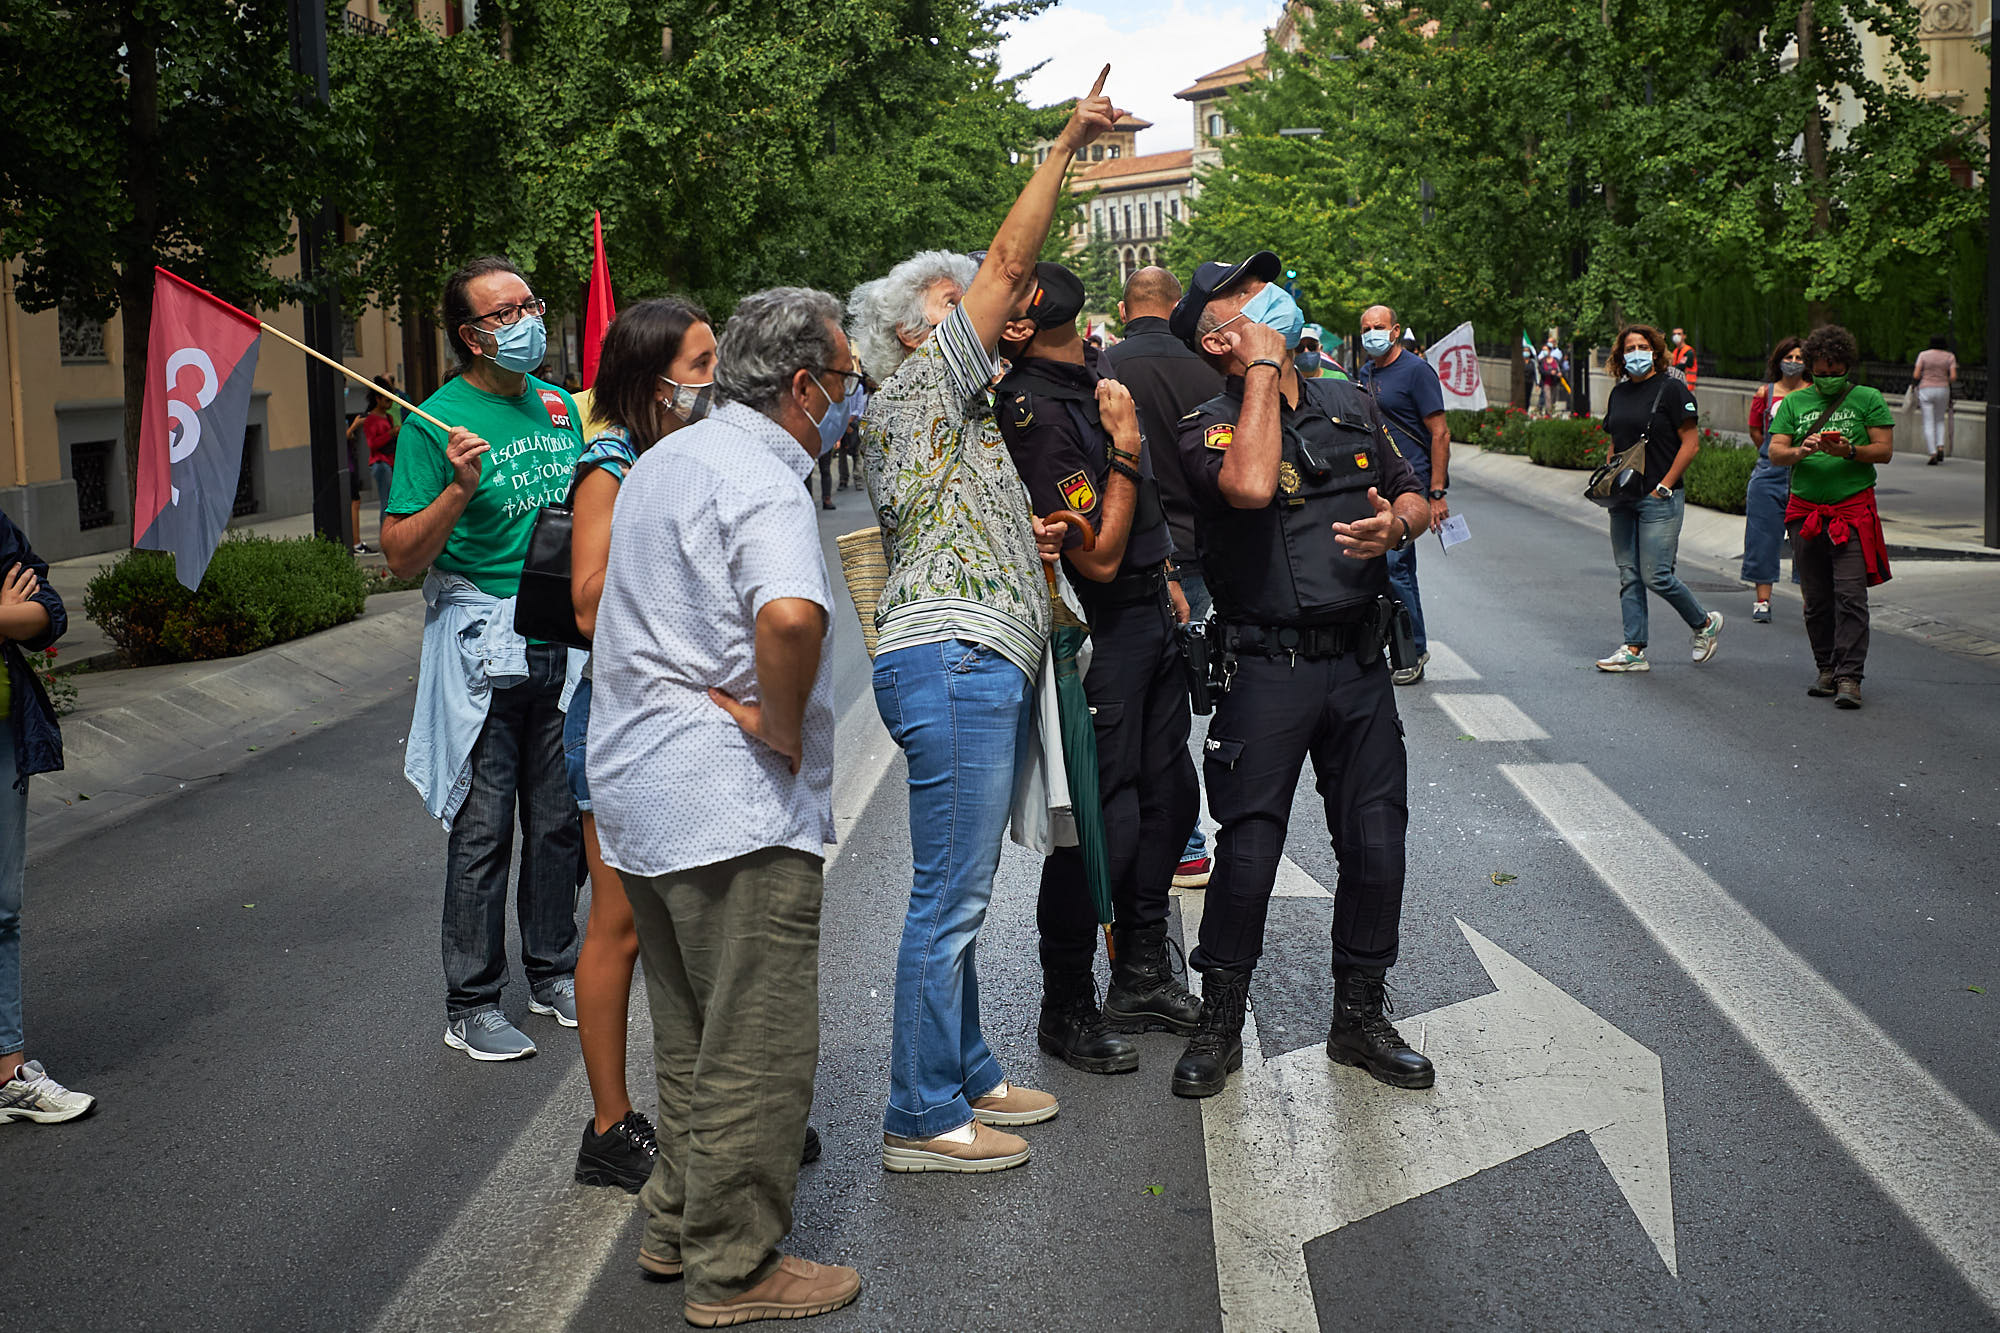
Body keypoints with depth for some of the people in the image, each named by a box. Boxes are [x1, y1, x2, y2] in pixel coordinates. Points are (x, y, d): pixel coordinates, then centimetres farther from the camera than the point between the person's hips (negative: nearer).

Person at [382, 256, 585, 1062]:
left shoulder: (561, 406, 9)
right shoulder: (436, 421, -9)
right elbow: (402, 557, -12)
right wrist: (458, 490, -26)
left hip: (563, 638, 6)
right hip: (482, 646, -6)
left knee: (561, 820, 13)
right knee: (483, 832, -1)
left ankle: (554, 974, 28)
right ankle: (472, 1007, 9)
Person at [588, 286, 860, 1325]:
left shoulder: (668, 458, 15)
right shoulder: (762, 481, -17)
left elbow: (620, 608, 27)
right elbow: (790, 616, -38)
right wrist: (783, 727, -21)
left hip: (637, 787, 10)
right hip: (735, 805, -10)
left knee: (690, 1032, 21)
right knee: (759, 1045, 1)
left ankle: (679, 1223, 32)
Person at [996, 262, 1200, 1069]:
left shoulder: (1087, 383, 9)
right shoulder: (1034, 411, -21)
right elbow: (1100, 555, -23)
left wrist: (1163, 575, 22)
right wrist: (1125, 443, -21)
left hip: (1148, 616, 9)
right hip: (1096, 632, -9)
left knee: (1169, 798, 16)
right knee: (1103, 823, -4)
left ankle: (1142, 978, 32)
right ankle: (1066, 1011, 13)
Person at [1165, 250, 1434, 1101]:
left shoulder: (1352, 406, 11)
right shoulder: (1208, 426, -7)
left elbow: (1415, 496, 19)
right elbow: (1251, 485, -29)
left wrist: (1398, 525, -6)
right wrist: (1265, 367, -19)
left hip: (1359, 663, 5)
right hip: (1267, 670, -5)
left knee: (1376, 847, 8)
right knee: (1248, 856, -3)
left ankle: (1359, 1017, 25)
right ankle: (1218, 1026, 16)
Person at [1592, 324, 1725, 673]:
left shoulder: (1671, 389, -7)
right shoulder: (1618, 393, 13)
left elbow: (1691, 443, -10)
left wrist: (1664, 486, -13)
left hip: (1659, 499, -7)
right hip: (1623, 499, 7)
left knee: (1656, 575, -8)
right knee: (1629, 575, 5)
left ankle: (1705, 624, 15)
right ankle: (1634, 650, 9)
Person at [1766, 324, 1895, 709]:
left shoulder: (1868, 399, 6)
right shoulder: (1794, 402, 11)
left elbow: (1884, 450, 0)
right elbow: (1775, 453, 3)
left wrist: (1849, 451, -18)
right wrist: (1800, 451, -18)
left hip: (1853, 511, -3)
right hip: (1805, 511, 3)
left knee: (1850, 596, -10)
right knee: (1816, 598, 7)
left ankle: (1849, 677, -12)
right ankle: (1827, 669, 18)